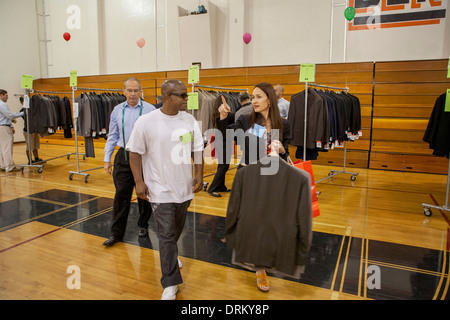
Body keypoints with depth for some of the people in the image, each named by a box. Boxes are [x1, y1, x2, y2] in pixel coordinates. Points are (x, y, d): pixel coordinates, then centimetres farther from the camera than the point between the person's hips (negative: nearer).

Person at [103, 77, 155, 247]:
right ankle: (116, 232, 14)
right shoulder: (117, 110, 8)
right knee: (121, 194, 4)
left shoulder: (150, 110, -4)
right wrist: (107, 159, 8)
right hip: (123, 156, 3)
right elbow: (112, 136, 12)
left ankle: (143, 225, 30)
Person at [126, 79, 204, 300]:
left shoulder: (189, 120, 0)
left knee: (177, 229, 22)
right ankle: (170, 283, 14)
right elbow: (135, 153, -7)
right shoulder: (146, 122, -12)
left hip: (185, 187, 5)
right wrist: (139, 181, -11)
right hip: (161, 189, -4)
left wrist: (198, 175, 2)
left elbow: (197, 149, 7)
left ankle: (171, 255, 52)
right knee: (166, 235, 0)